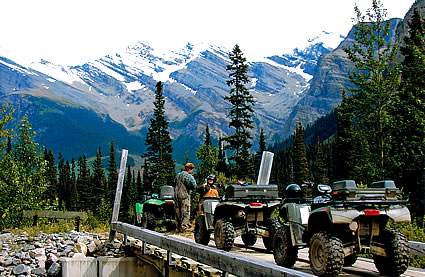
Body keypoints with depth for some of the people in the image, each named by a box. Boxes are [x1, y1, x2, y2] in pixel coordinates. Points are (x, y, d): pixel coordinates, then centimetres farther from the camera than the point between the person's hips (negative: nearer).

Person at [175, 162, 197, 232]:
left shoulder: (178, 175, 14)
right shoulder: (189, 176, -11)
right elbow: (193, 186, -14)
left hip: (177, 195, 8)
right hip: (185, 196, -8)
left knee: (178, 211, 10)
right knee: (185, 212, -5)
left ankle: (179, 227, 14)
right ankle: (184, 227, -7)